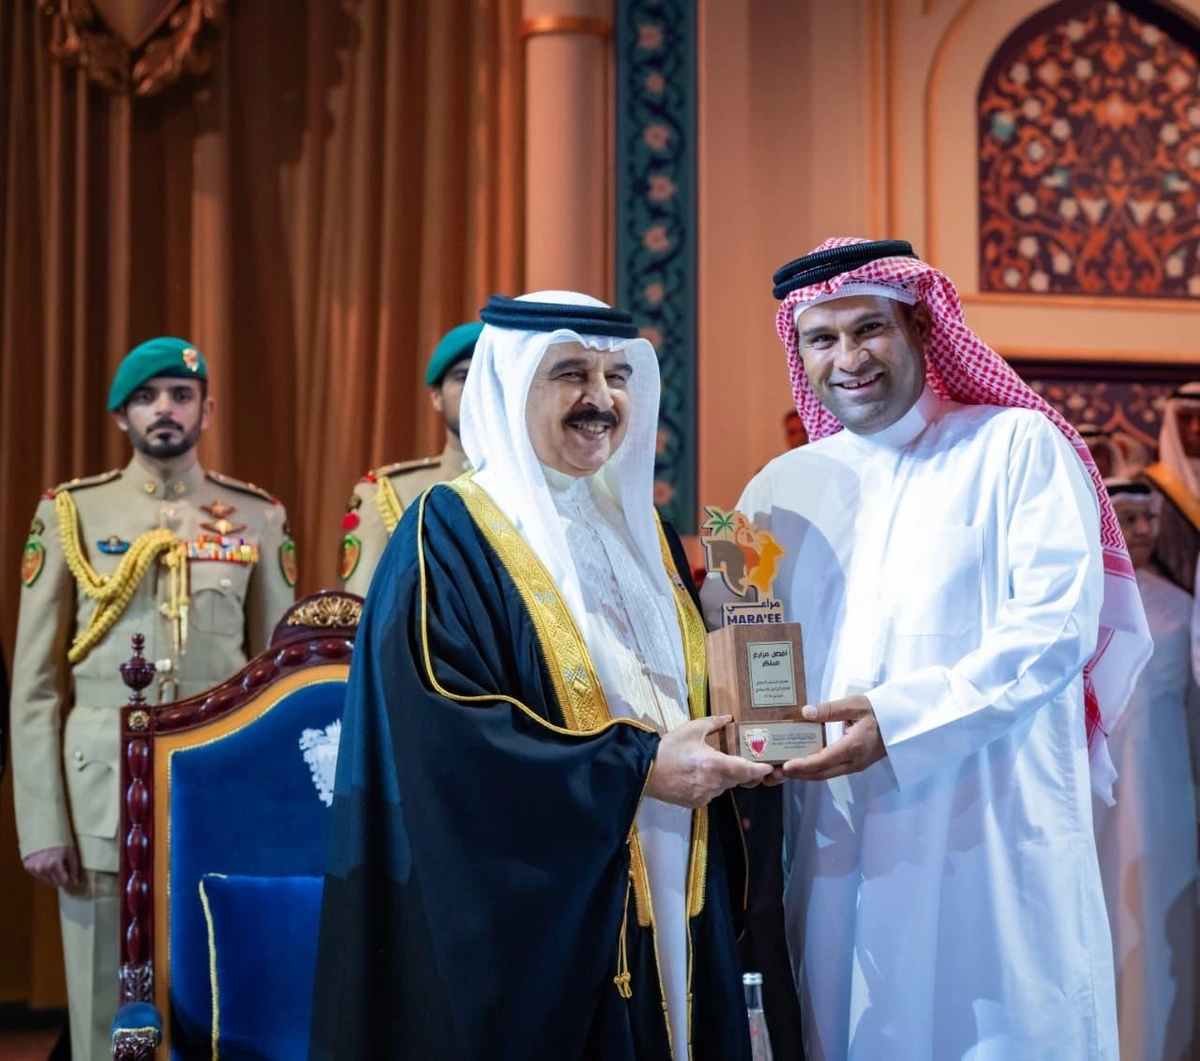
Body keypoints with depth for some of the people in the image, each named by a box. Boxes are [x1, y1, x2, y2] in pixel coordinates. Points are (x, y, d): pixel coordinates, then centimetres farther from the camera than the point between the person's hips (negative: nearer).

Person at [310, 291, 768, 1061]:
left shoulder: (640, 529, 14)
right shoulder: (451, 535, -9)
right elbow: (445, 732, -19)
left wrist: (725, 736, -3)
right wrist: (634, 769, -21)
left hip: (665, 908, 7)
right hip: (533, 920, -7)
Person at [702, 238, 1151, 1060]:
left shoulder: (1018, 446, 1)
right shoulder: (780, 489, 12)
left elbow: (1056, 628, -10)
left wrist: (898, 718, -19)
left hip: (993, 835, -3)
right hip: (836, 844, 4)